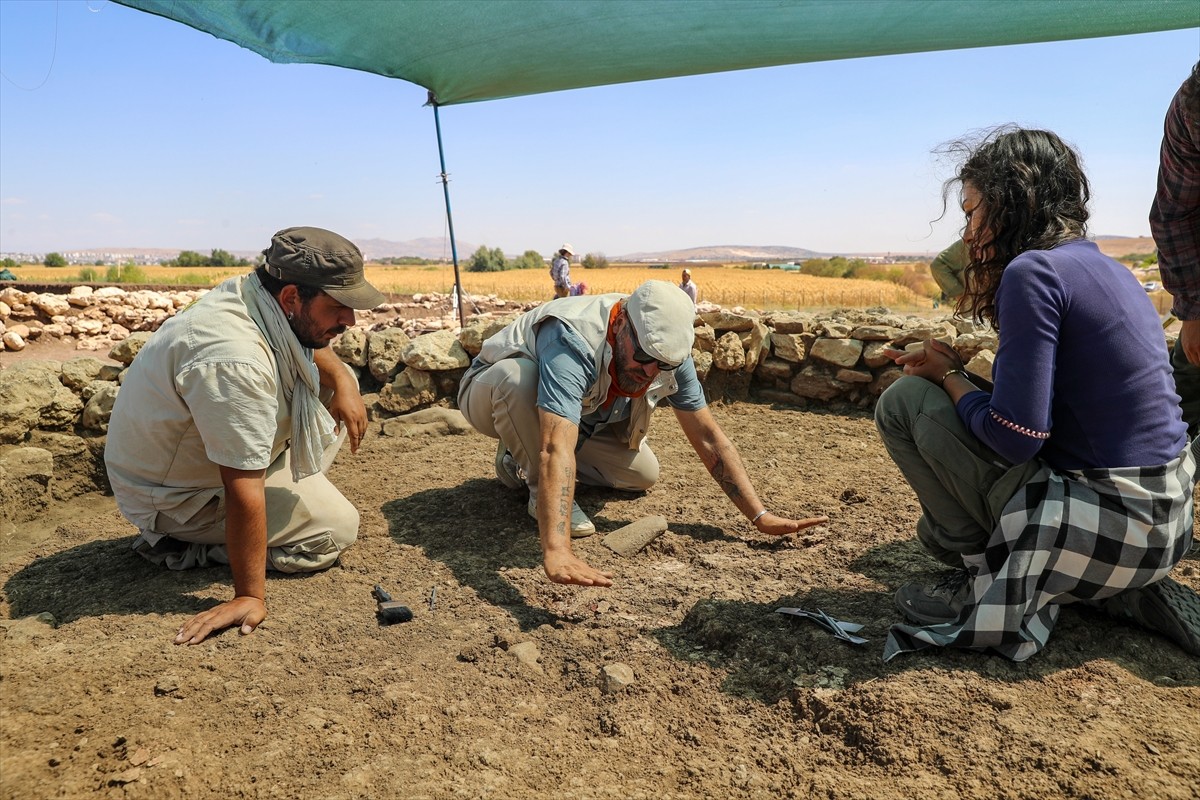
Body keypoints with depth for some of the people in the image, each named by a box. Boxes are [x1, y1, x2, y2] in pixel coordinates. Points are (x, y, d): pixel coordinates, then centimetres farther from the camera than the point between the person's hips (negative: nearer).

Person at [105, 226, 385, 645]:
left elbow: (311, 345, 12)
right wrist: (250, 597, -28)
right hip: (176, 497, -9)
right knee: (338, 526, -10)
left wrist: (342, 380, -7)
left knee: (336, 378, 4)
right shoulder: (234, 361, -39)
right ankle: (186, 546, -2)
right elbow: (244, 492, -35)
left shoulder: (253, 294, -11)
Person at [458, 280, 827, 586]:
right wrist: (556, 552, -64)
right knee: (518, 375, -40)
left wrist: (761, 516, -24)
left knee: (643, 475, -8)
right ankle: (531, 475, -15)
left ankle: (521, 459, 11)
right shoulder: (573, 342, -42)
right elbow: (556, 449, -53)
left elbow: (708, 436, -17)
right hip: (493, 393, -6)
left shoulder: (668, 350, -20)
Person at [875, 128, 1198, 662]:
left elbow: (1015, 436, -21)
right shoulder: (1111, 271, 11)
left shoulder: (1034, 270, -16)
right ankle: (1127, 593, 16)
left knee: (904, 401, -7)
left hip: (1109, 531, -9)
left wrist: (948, 376, -5)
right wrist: (952, 366, 12)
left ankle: (984, 583, 3)